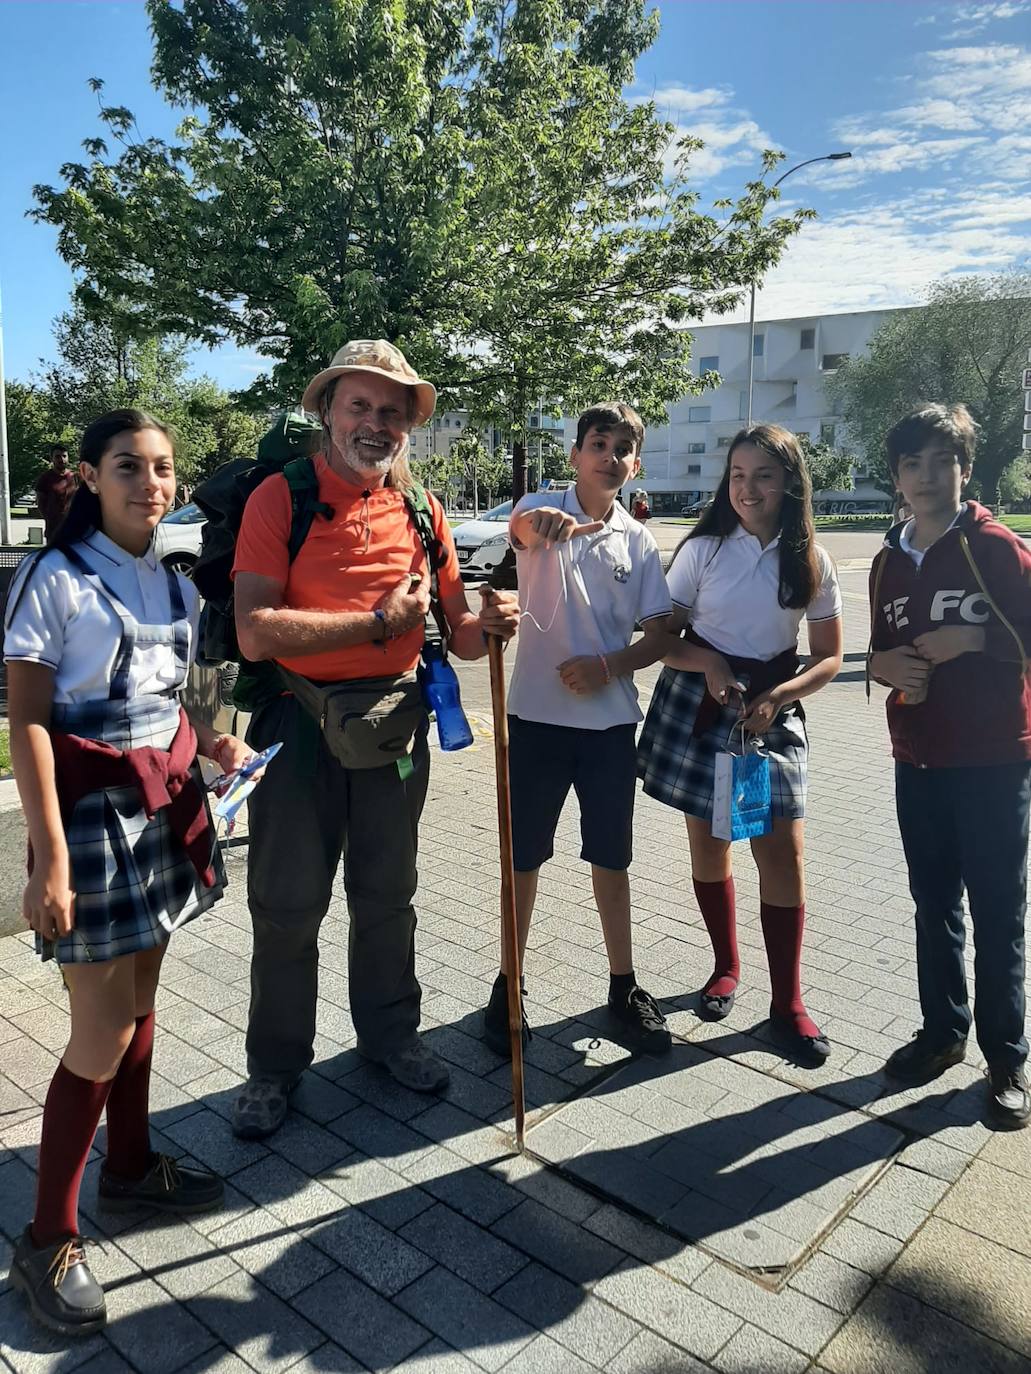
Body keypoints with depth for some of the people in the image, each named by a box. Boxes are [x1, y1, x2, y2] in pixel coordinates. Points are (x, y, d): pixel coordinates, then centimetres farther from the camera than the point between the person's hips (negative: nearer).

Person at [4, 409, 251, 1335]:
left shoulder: (173, 584, 9)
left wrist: (214, 743, -2)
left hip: (166, 800, 6)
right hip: (93, 806, -6)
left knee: (141, 995, 17)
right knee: (103, 1033, -2)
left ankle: (130, 1167, 35)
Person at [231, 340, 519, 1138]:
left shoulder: (421, 510, 5)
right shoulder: (281, 497, -9)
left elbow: (453, 632, 8)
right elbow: (256, 632, -21)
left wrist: (487, 625, -15)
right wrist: (379, 623, -18)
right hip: (301, 720, -3)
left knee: (387, 893, 18)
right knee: (288, 905, 8)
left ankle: (390, 1033, 39)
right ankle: (275, 1066, 29)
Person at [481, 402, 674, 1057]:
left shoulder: (639, 540, 5)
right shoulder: (543, 510, -3)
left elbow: (660, 632, 6)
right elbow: (519, 526, -28)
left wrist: (608, 666, -12)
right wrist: (543, 521, -52)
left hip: (611, 720, 2)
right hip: (538, 714, -2)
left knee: (612, 859, 12)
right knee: (524, 856, 9)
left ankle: (624, 986, 28)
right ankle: (509, 984, 26)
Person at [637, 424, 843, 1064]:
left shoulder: (811, 561, -1)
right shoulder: (703, 549, -2)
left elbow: (829, 657, 2)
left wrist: (776, 697, -14)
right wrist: (706, 663, -20)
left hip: (772, 711, 0)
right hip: (698, 705, 0)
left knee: (784, 855, -5)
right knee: (709, 848, 10)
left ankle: (788, 1003, 11)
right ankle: (727, 967, 33)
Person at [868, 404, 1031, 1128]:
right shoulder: (889, 562, 9)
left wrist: (972, 638, -18)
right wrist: (892, 667, -6)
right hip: (919, 762, 5)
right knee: (934, 904, 15)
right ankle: (943, 1029, 32)